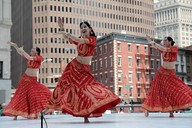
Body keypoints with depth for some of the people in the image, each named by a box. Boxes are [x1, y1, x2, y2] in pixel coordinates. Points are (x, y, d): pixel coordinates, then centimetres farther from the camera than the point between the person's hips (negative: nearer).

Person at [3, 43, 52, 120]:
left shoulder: (39, 58, -8)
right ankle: (16, 114, 6)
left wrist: (23, 51, -20)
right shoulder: (30, 58, 6)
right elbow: (20, 53, 8)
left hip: (33, 80, -4)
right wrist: (15, 46, 0)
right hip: (25, 78, 4)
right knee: (21, 95, 3)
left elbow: (30, 58, -21)